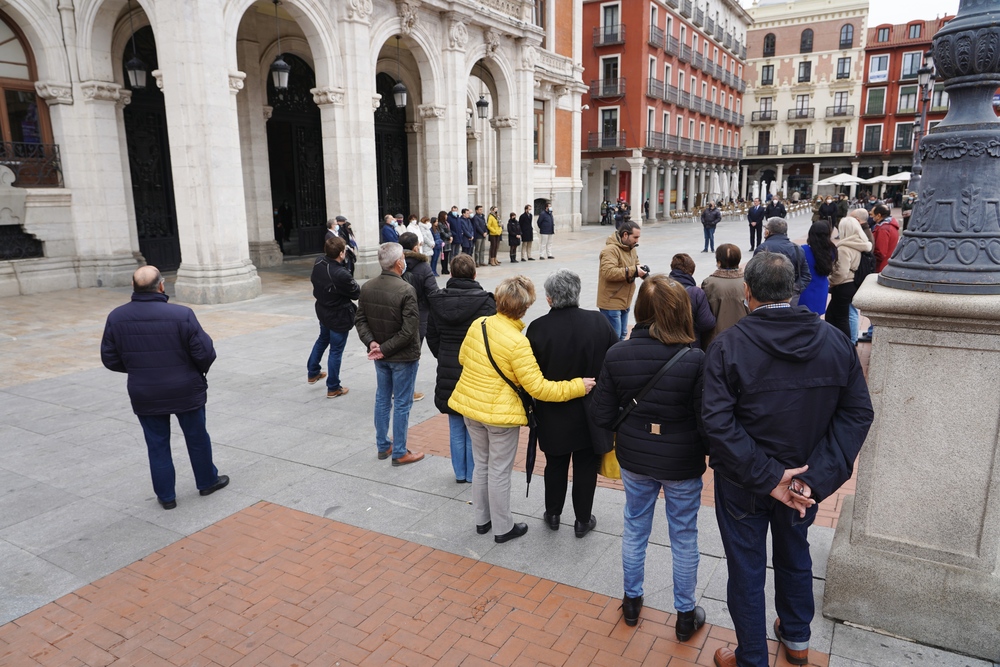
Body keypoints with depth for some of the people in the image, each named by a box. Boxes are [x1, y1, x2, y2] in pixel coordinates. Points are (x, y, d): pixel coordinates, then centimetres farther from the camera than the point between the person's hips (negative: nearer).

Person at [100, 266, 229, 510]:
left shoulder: (116, 318, -7)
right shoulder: (181, 315, -20)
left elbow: (109, 359, 1)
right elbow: (205, 352, -17)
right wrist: (200, 370, 5)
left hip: (144, 396, 3)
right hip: (186, 391, -2)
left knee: (157, 444, 15)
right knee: (197, 438, 16)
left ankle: (166, 496, 24)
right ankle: (207, 481, 33)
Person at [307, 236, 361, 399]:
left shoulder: (318, 264, -11)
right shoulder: (342, 275, -33)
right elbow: (356, 293, -19)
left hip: (322, 310, 8)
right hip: (339, 315, -8)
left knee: (322, 340, 31)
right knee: (336, 351, 6)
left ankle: (313, 373, 45)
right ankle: (333, 388, 18)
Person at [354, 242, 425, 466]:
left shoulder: (367, 287, -1)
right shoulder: (406, 290, -22)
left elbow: (360, 319, 2)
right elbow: (409, 330, -24)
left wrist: (371, 342, -7)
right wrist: (385, 349, -17)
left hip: (380, 356, 7)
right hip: (403, 356, -6)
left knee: (382, 399, 19)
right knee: (402, 404, 5)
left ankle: (382, 446, 31)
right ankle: (399, 453, 16)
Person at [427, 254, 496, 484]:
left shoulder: (437, 301, -2)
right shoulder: (486, 302, -15)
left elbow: (431, 336, 6)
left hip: (448, 373, 3)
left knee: (456, 429, 15)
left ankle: (460, 473, 27)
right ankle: (473, 475, 21)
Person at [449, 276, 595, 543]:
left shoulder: (478, 324, -6)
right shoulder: (517, 343, -25)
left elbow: (462, 358, 10)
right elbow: (538, 388, -23)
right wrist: (578, 386, -15)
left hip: (469, 405, 6)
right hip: (500, 413, -6)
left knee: (481, 465, 22)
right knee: (499, 472, 10)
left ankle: (482, 520, 38)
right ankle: (503, 528, 27)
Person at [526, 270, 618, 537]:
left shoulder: (538, 328, -17)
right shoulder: (599, 322, -14)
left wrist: (531, 408, 8)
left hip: (553, 414, 0)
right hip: (590, 413, 0)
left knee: (555, 465, 19)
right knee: (585, 466, 15)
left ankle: (553, 514, 36)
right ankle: (583, 520, 28)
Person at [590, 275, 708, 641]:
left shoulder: (617, 355, -14)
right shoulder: (694, 360, -23)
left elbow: (602, 415, -9)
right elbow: (706, 422, -19)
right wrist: (709, 451, 3)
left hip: (634, 460, 3)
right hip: (682, 465, -2)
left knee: (634, 529, 22)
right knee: (684, 539, 17)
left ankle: (632, 601, 41)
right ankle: (685, 615, 36)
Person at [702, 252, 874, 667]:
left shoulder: (728, 345, -21)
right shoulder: (834, 341, -9)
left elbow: (718, 421, -28)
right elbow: (857, 412, -11)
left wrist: (767, 477, -23)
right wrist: (817, 477, -17)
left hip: (743, 483, -4)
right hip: (804, 481, 4)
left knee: (746, 571, 14)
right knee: (794, 556, 28)